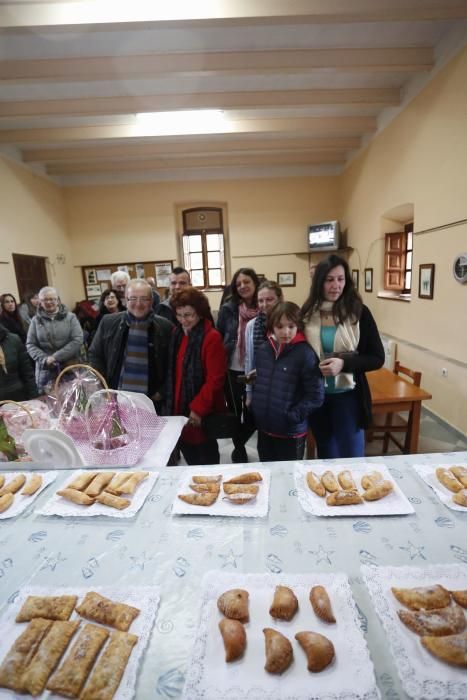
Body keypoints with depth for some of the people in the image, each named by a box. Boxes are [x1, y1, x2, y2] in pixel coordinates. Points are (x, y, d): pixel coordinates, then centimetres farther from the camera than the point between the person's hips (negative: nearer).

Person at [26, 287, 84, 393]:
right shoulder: (36, 320, 7)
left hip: (71, 368, -1)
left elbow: (78, 340, -8)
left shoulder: (70, 317, 1)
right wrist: (44, 359, -13)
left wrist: (56, 357, -13)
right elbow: (30, 345, 5)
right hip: (46, 371, 1)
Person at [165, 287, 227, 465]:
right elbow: (173, 373, 12)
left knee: (206, 458, 11)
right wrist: (171, 403, 10)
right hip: (179, 408, 7)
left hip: (202, 413, -7)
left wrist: (198, 408, -19)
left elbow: (215, 379, -19)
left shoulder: (212, 338, -17)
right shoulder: (176, 334, 6)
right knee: (188, 453, 21)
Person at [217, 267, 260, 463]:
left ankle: (238, 446, 34)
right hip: (232, 370, 0)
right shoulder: (228, 309, -3)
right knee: (235, 412, 14)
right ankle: (239, 448, 36)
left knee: (253, 413, 8)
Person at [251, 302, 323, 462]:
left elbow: (316, 395, -15)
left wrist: (293, 416, -17)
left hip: (292, 432, -5)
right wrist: (255, 409, 5)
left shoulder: (305, 353, -15)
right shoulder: (262, 350, 1)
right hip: (264, 428, 5)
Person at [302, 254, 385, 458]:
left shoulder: (359, 312, -8)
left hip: (348, 396, -2)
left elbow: (377, 358, -6)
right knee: (326, 457, 21)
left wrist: (344, 363, -21)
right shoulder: (307, 313, -3)